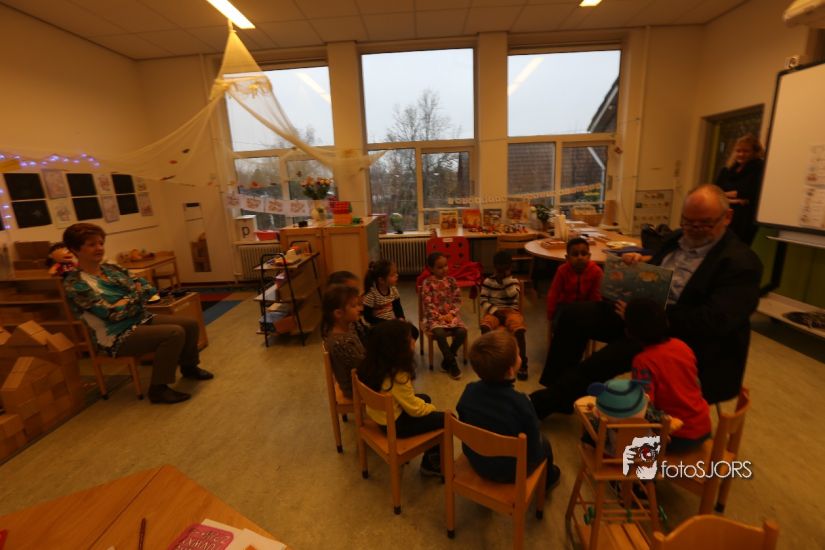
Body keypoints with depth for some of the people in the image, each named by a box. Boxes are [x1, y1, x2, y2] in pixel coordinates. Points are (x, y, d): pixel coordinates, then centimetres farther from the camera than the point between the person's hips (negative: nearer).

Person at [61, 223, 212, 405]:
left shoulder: (111, 268, 8)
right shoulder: (75, 283, -15)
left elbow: (148, 288, 6)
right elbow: (112, 313, -21)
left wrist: (128, 299, -12)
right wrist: (136, 294, -7)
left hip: (142, 319, 8)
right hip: (117, 336, -8)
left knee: (190, 324, -5)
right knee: (174, 333, -27)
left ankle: (189, 366, 18)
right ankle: (158, 389, -15)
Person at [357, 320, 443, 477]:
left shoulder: (374, 364, -10)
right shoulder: (397, 376, -34)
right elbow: (414, 409, -19)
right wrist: (431, 408, -2)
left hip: (380, 414, 9)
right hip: (394, 424, -8)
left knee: (424, 398, 26)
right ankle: (432, 463, 21)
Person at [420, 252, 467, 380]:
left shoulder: (451, 281, 5)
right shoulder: (427, 283, -6)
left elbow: (457, 300, 5)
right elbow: (428, 304, -10)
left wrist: (451, 314, -10)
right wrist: (440, 317, -16)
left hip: (451, 315, 4)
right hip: (434, 317, -3)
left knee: (462, 331, -21)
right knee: (440, 333, -32)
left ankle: (447, 359, -1)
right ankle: (452, 362, -11)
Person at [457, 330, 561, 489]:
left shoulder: (469, 390, -20)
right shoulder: (520, 403, -34)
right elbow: (533, 449, -19)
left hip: (475, 461, 4)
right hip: (510, 472, -4)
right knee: (544, 443, 23)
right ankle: (548, 478, 53)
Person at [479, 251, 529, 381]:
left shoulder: (514, 281, 4)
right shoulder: (488, 281, 4)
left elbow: (514, 296, -14)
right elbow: (482, 301, -1)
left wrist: (506, 279, -16)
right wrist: (495, 311, -15)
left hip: (511, 311, 0)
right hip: (494, 311, 0)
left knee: (519, 330, -31)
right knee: (485, 327, -33)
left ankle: (522, 364, -16)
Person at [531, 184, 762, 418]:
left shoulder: (741, 262, -11)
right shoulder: (677, 239, 10)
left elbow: (715, 321, -22)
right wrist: (635, 265, -7)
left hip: (687, 339, -7)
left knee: (620, 352, -31)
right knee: (575, 314, -9)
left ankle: (546, 402, -14)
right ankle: (557, 388, 1)